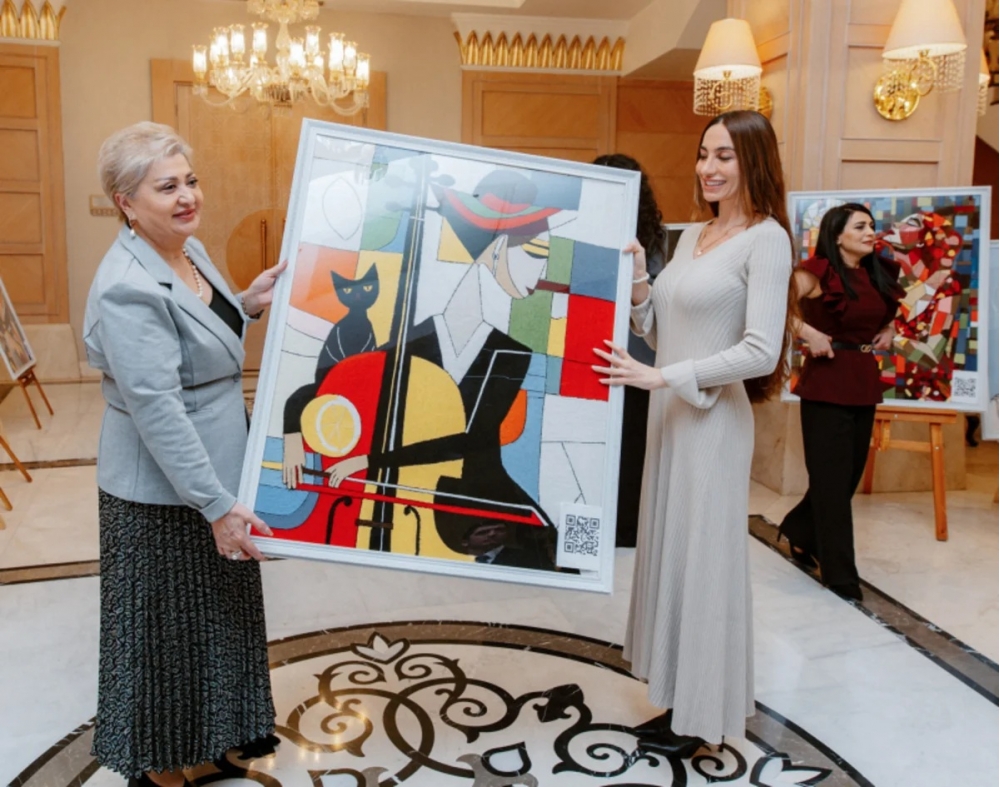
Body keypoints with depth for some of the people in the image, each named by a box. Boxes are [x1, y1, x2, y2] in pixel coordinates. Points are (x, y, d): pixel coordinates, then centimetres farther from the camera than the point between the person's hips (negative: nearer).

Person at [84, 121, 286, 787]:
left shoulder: (190, 249, 3)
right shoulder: (129, 289, -25)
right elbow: (157, 408, -29)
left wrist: (249, 305, 0)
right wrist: (216, 505, -29)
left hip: (217, 468, 9)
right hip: (164, 491, -9)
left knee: (225, 606, 24)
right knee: (166, 626, 9)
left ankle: (222, 725, 48)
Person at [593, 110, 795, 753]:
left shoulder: (765, 239, -10)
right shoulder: (693, 235, 13)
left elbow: (761, 352, -19)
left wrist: (660, 378, -21)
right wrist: (638, 279, -2)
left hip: (715, 418, -8)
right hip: (670, 415, 8)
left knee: (703, 555, 2)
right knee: (668, 551, 12)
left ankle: (702, 718, 18)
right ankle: (679, 702, 26)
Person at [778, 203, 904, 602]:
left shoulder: (878, 274, 10)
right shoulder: (819, 273, -12)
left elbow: (888, 308, 31)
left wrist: (890, 329, 11)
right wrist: (808, 333, -22)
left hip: (865, 382, 8)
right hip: (827, 384, -7)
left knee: (850, 475, 15)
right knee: (832, 480, 0)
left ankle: (801, 535, 39)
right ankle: (841, 576, 9)